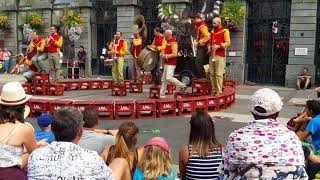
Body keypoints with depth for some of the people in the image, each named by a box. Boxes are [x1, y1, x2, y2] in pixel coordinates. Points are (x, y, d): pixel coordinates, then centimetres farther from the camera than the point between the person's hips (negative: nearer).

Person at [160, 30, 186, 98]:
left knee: (169, 77, -17)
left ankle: (182, 86, -1)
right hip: (167, 63, 10)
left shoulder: (173, 43, -15)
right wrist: (162, 55, 7)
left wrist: (166, 56, -20)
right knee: (164, 79, 10)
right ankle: (162, 95, 15)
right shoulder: (167, 42, 15)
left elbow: (175, 54, -23)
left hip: (171, 64, -10)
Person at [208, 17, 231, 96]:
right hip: (212, 55, 6)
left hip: (220, 55, -6)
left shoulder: (225, 31, 1)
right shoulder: (212, 31, 20)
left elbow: (228, 43, -5)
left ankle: (219, 91, -5)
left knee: (219, 74, -9)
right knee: (212, 73, 5)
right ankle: (214, 90, 12)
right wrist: (209, 47, 10)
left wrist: (219, 46, -17)